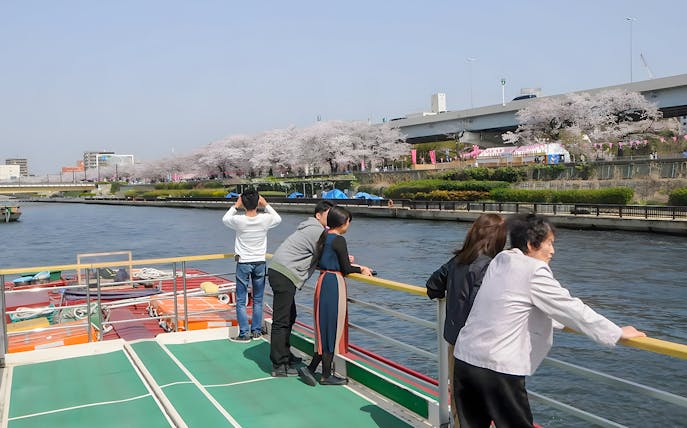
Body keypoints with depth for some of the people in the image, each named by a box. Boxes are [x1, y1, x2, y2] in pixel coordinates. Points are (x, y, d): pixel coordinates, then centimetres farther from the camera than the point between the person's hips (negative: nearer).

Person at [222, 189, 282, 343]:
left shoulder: (239, 220, -15)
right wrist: (266, 205, 15)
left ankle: (244, 333, 6)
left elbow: (225, 219, 9)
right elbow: (278, 219, 14)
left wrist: (235, 206, 13)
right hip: (260, 263, 2)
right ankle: (256, 331, 19)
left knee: (241, 301, 5)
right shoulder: (265, 219, -11)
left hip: (243, 264, -2)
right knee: (258, 300, 12)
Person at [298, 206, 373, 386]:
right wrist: (361, 269, 4)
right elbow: (346, 269, -13)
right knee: (332, 329, 0)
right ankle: (326, 376, 9)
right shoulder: (339, 240, -14)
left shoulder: (324, 237, 11)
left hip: (323, 281, 9)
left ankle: (311, 369, 15)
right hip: (334, 284, -9)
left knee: (326, 329, 14)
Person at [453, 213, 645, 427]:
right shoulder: (534, 272, -11)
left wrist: (558, 320, 33)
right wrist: (618, 333, 4)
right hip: (498, 369, -7)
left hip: (464, 359, 7)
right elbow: (572, 308, -7)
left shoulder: (499, 261, 11)